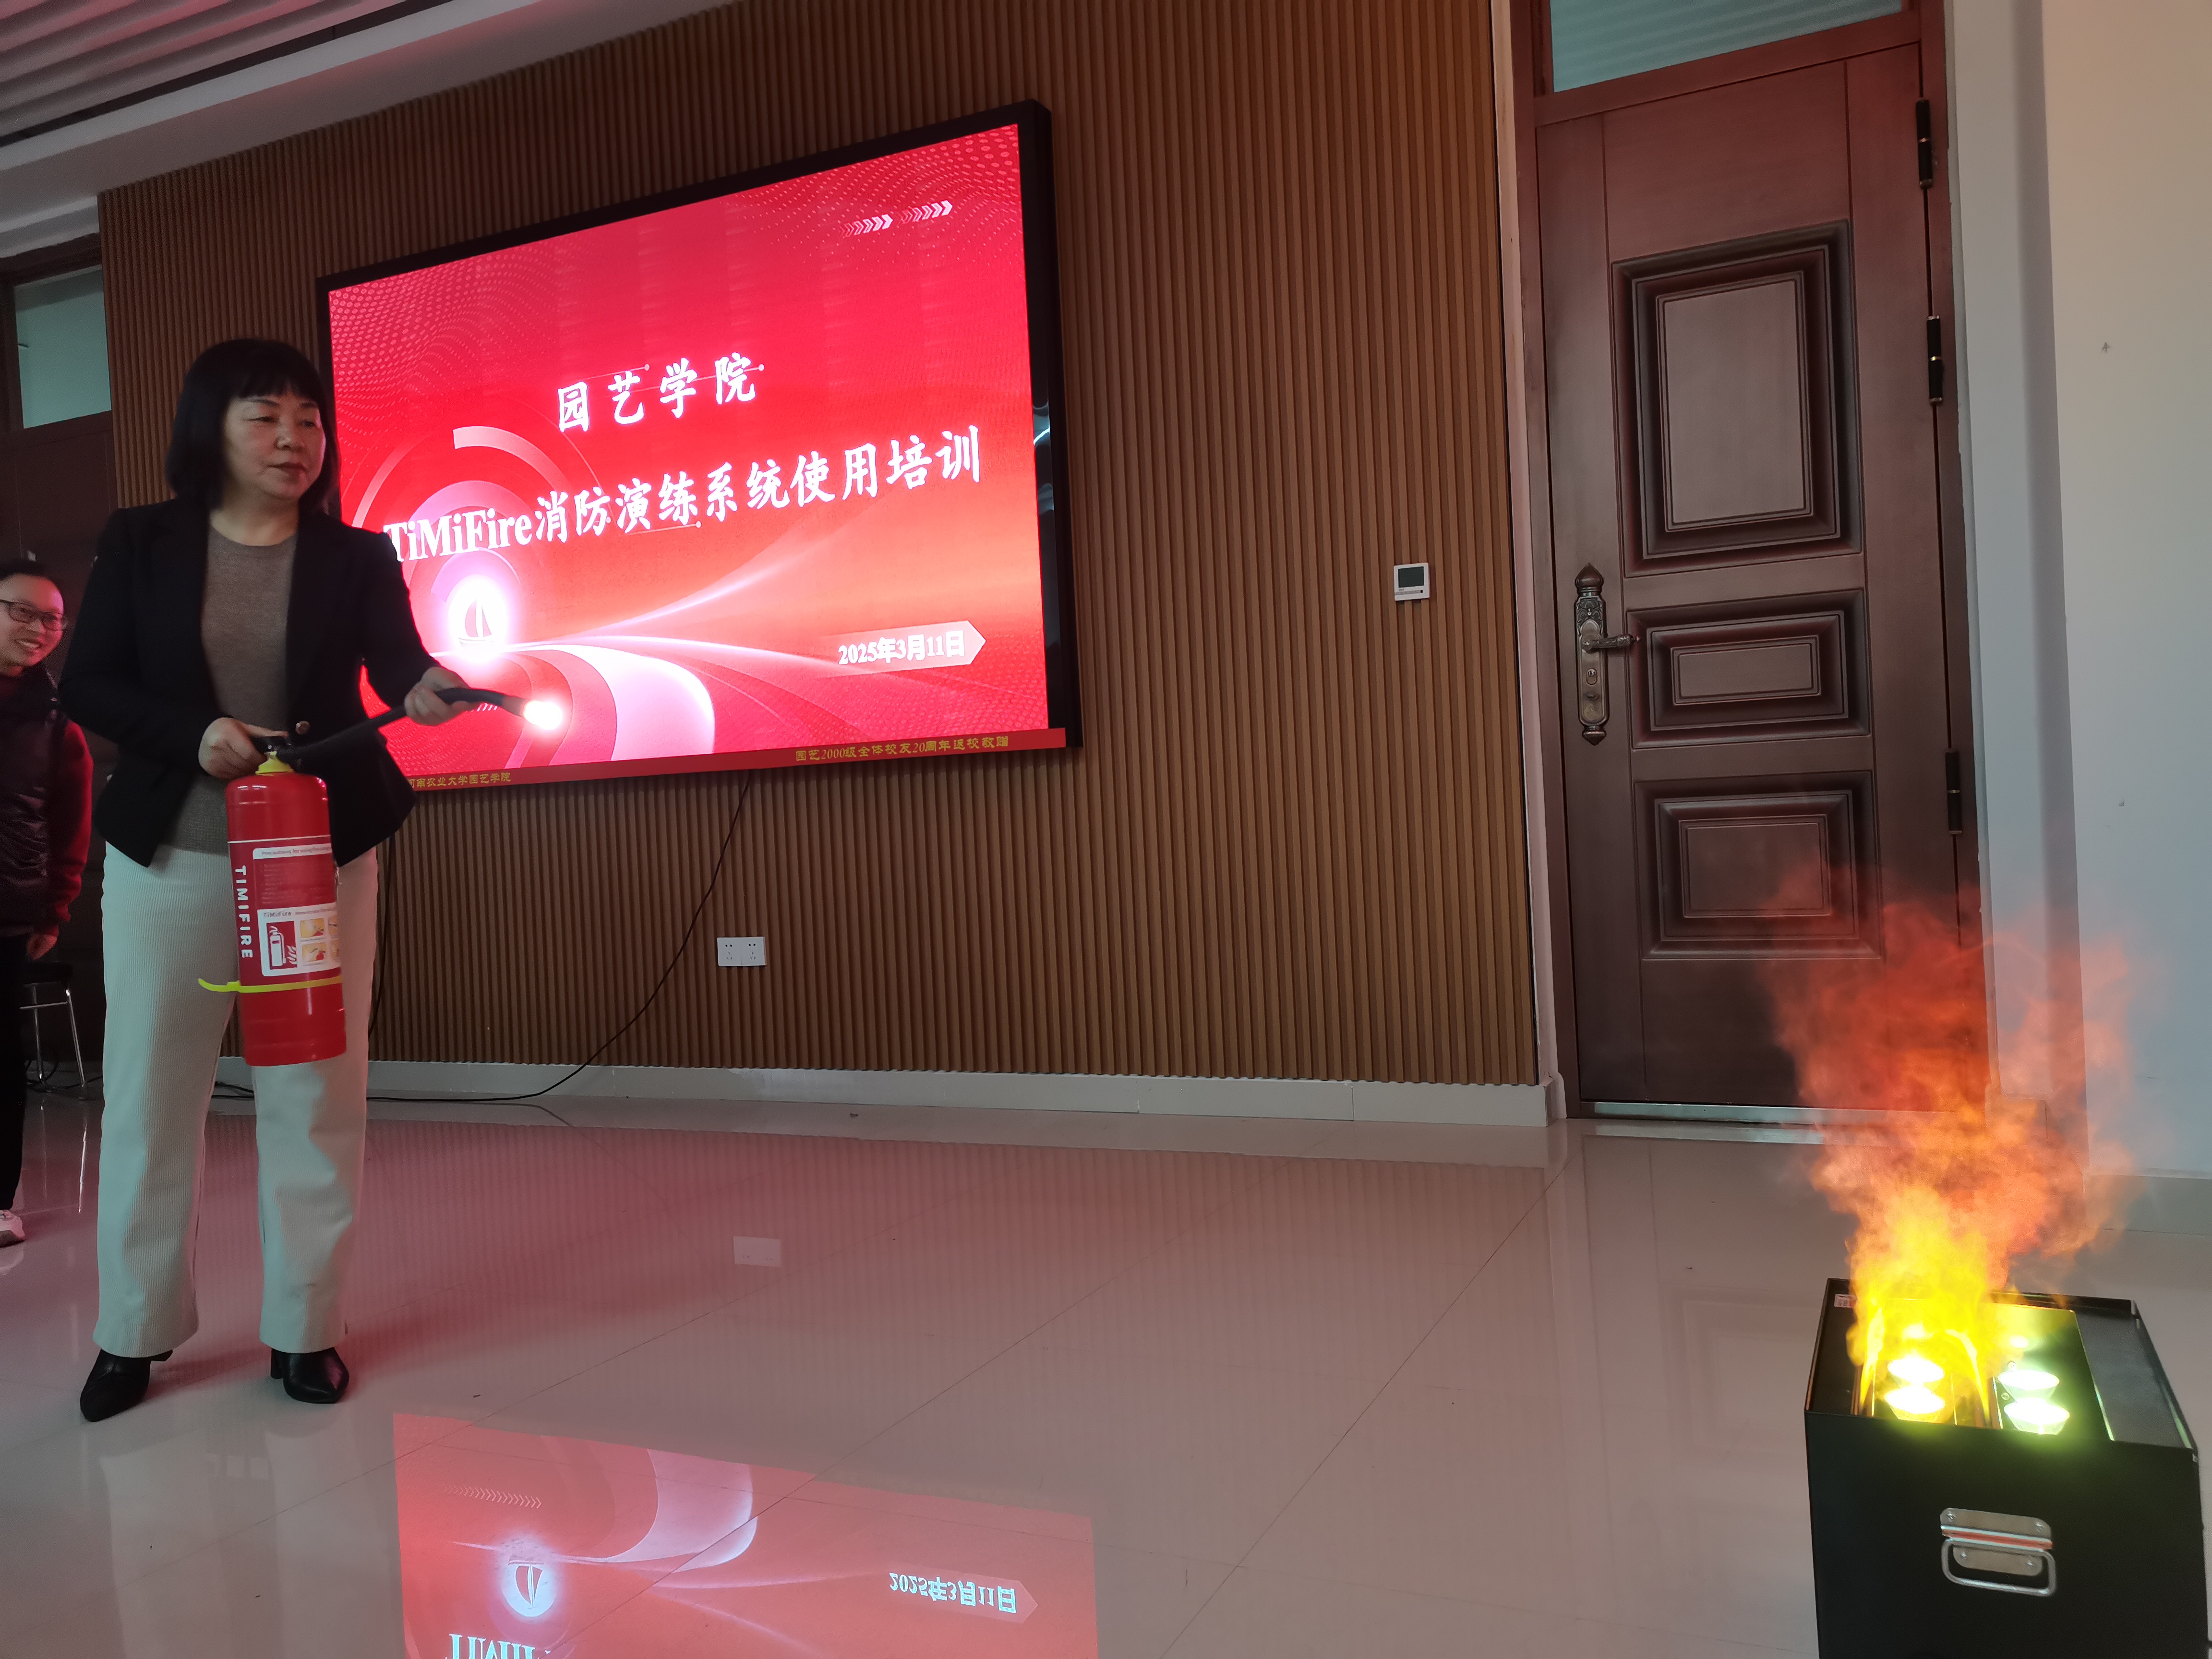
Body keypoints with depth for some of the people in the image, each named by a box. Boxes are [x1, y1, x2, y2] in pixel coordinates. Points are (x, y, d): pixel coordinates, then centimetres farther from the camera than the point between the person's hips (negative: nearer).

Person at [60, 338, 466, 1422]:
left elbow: (397, 662, -12)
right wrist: (192, 737, -18)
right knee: (148, 1095, 7)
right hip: (168, 856, 0)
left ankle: (304, 1328, 18)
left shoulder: (358, 558, 3)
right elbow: (86, 686, 0)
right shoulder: (140, 544, 3)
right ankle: (135, 1331, 24)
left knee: (315, 1096, 5)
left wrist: (427, 690, -36)